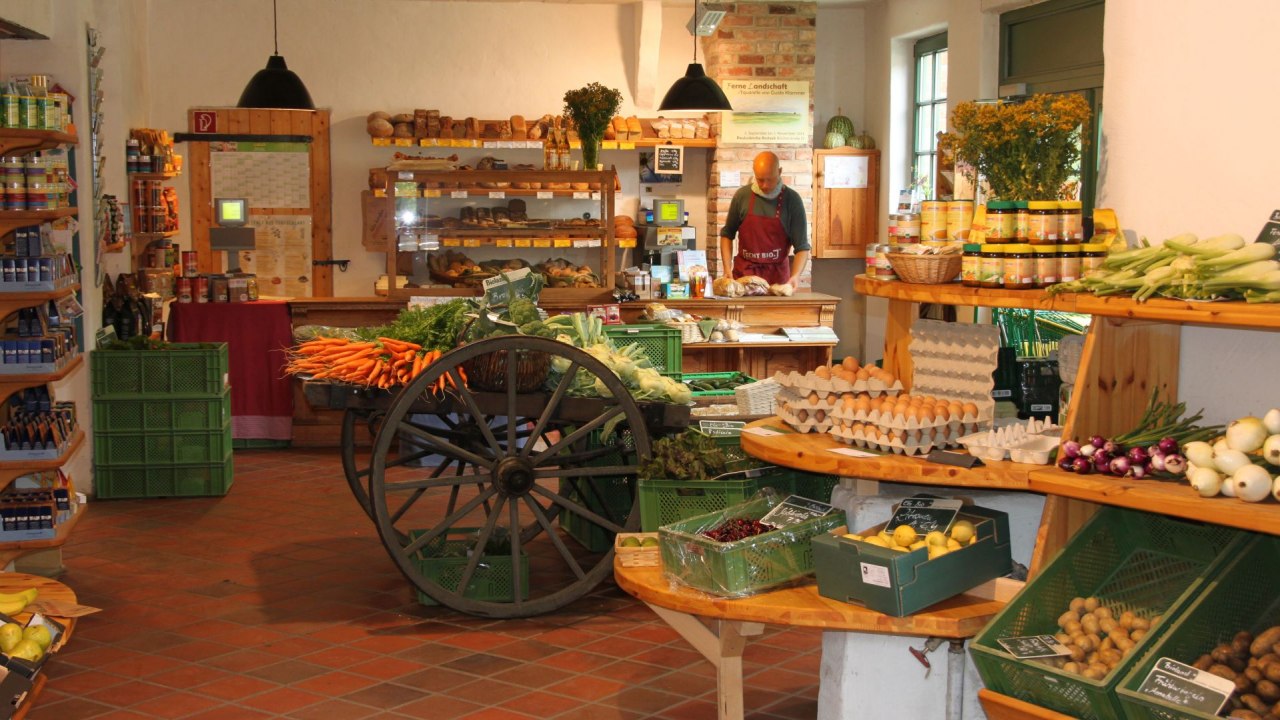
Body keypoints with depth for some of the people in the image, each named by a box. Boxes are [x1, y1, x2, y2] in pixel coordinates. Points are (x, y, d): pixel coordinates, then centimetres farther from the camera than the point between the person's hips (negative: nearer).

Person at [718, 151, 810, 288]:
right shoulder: (742, 195, -2)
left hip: (777, 273, -1)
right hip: (744, 272, 1)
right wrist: (727, 268, -3)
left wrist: (795, 276, -21)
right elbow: (727, 234, 9)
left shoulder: (792, 199, -6)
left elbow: (802, 246, -5)